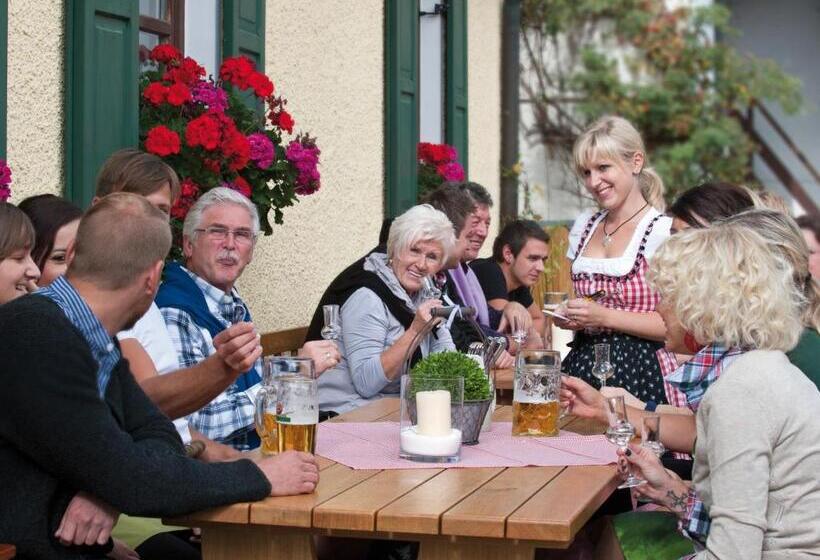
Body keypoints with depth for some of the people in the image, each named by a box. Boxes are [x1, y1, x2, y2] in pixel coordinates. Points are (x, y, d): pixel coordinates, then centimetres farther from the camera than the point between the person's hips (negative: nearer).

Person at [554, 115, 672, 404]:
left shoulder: (663, 231, -8)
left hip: (635, 373, -5)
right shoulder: (583, 225, 14)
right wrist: (566, 316, 4)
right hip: (581, 364, 5)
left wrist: (606, 317, -16)